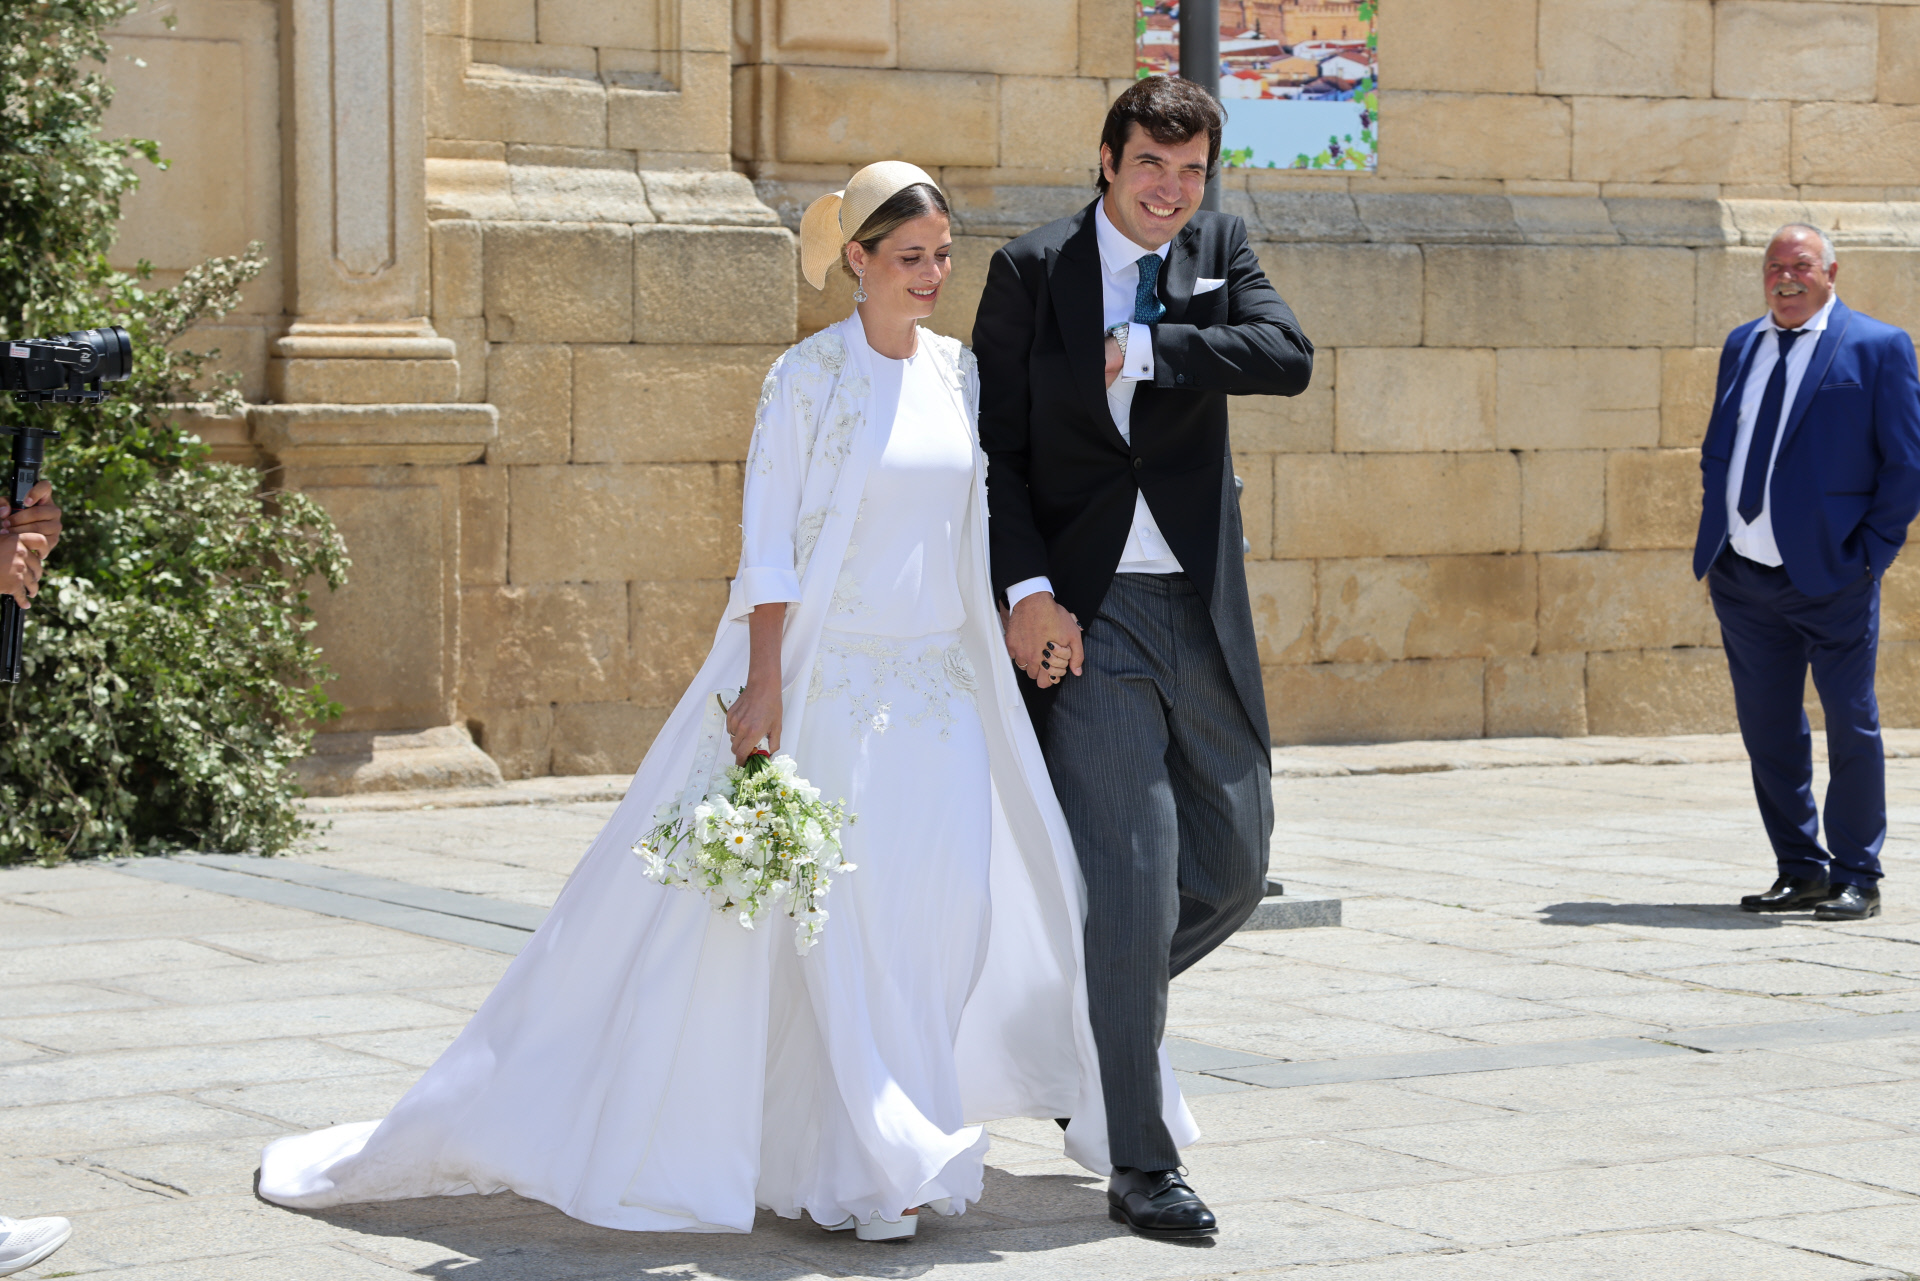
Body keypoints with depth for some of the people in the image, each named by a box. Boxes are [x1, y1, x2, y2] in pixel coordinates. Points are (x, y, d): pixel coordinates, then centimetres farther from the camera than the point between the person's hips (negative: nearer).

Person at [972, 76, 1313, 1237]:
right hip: (1086, 617, -4)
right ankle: (1141, 1165, 2)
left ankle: (1086, 1003, 37)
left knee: (1235, 866, 10)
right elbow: (996, 448, -3)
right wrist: (1027, 593, -13)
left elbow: (1289, 357, -11)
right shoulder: (1032, 272, -1)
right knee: (1132, 881, -6)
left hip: (1204, 614, 4)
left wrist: (1146, 351, -14)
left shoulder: (1220, 251, 7)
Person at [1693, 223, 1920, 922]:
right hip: (1742, 578, 6)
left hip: (1830, 577, -5)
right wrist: (1713, 538, 10)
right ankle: (1800, 871, 21)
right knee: (1767, 731, 9)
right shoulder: (1742, 345, 14)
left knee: (1851, 726, 1)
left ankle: (1856, 879, 11)